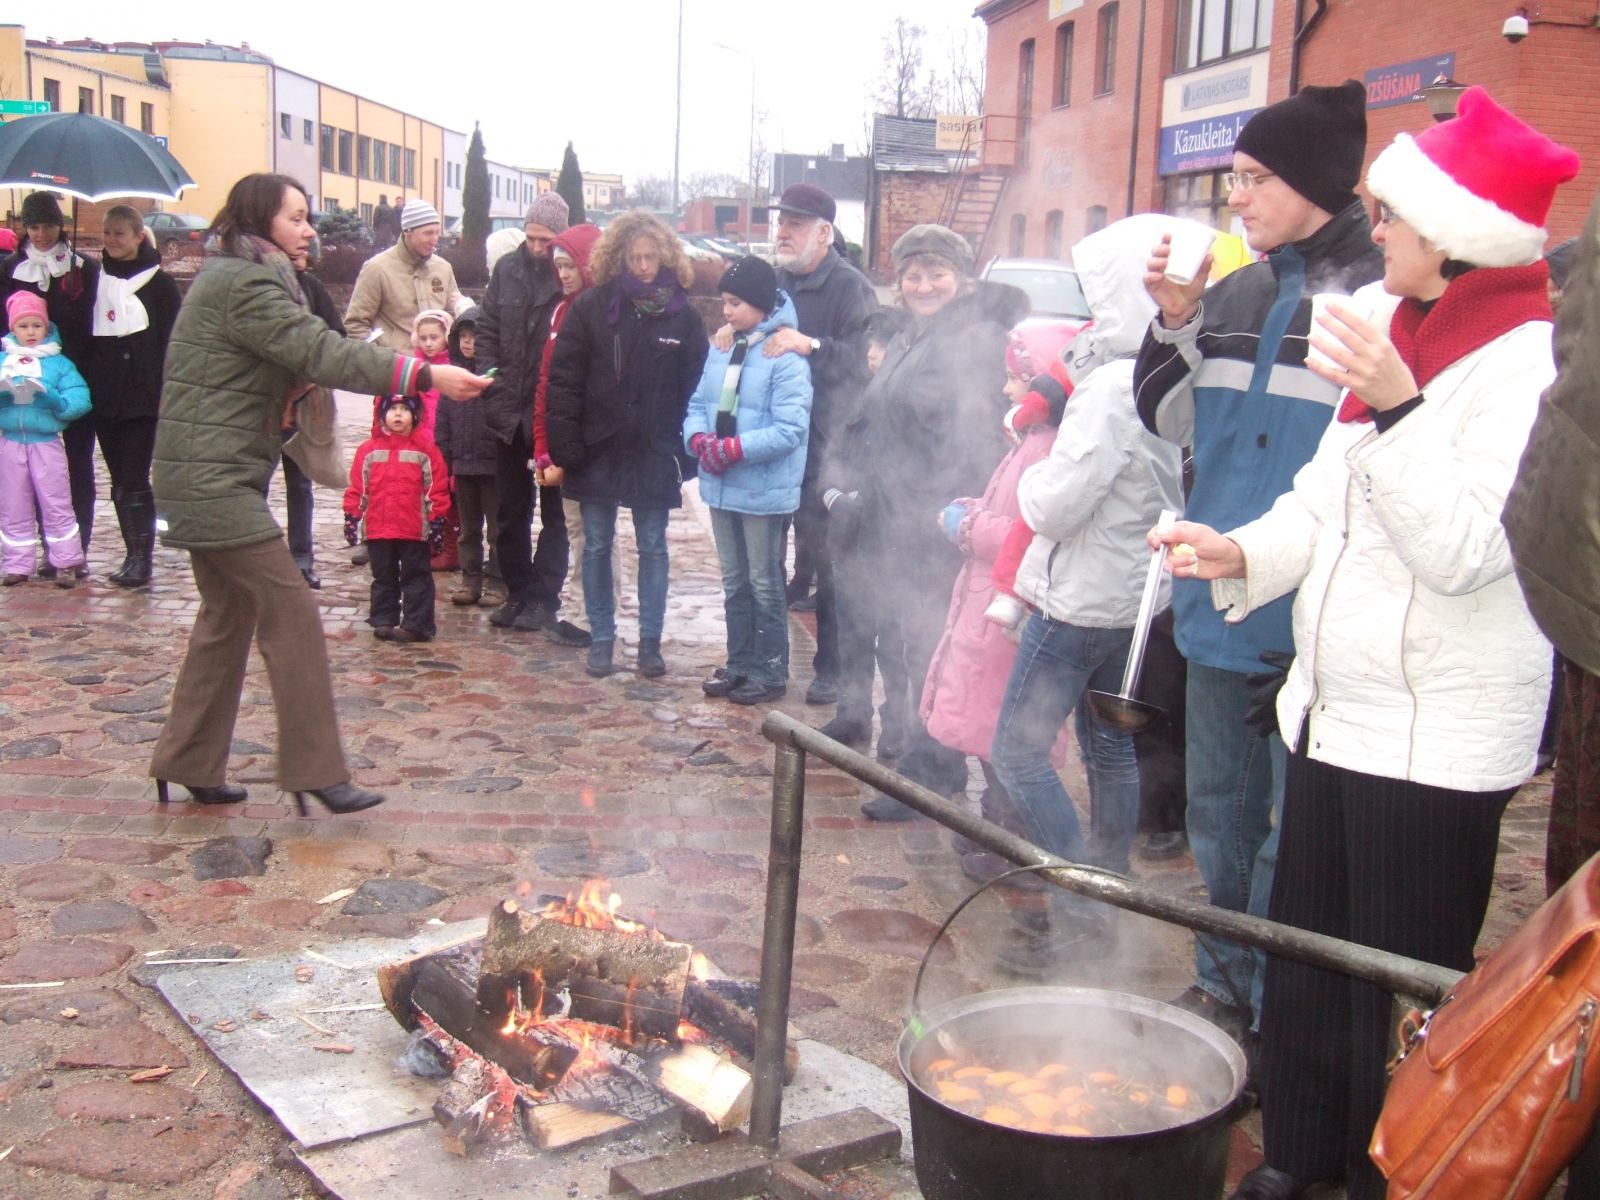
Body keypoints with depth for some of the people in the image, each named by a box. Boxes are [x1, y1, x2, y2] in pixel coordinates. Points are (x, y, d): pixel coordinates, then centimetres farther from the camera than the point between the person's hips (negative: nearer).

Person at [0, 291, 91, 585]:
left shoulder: (59, 363, 1)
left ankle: (65, 563, 8)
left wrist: (52, 398, -24)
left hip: (47, 443, -3)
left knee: (56, 505, 0)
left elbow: (79, 400, -8)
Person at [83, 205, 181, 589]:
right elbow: (86, 336, 15)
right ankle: (135, 555, 14)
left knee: (134, 480, -7)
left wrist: (165, 390, -13)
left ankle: (140, 558, -4)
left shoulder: (159, 283, -1)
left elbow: (170, 341, -4)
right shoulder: (98, 280, 13)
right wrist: (85, 384, 7)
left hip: (142, 397, -5)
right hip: (104, 395, 5)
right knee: (120, 481, 8)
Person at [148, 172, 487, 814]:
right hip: (214, 477, -11)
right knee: (291, 611, -10)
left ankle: (188, 763, 22)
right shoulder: (245, 285, -15)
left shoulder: (231, 278, 17)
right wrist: (426, 375, -29)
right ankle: (316, 771, -6)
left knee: (229, 615, 14)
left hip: (209, 476, 11)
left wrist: (292, 383, 0)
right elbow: (322, 352, -25)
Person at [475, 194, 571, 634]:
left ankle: (544, 597, 14)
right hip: (510, 411, 5)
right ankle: (517, 591, 23)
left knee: (554, 510, 7)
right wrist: (494, 393, -2)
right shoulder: (507, 268, 5)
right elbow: (487, 331, 8)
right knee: (511, 510, 13)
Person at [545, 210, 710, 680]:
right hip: (598, 450, 0)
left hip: (654, 454, 0)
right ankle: (601, 639, 19)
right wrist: (564, 450, -9)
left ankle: (650, 640, 17)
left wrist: (688, 456, -6)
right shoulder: (590, 307, -3)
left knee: (653, 547, 7)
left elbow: (695, 389, 0)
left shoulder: (683, 315, -2)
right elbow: (563, 382, -3)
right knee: (596, 547, 8)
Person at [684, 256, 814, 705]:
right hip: (721, 487, 7)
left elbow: (789, 430, -22)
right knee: (734, 581, 18)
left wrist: (732, 449, -25)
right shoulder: (720, 352, 8)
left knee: (764, 584, 5)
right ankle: (739, 664, 30)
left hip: (764, 491, -7)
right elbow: (698, 406, 10)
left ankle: (770, 672, 17)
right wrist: (699, 438, -11)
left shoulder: (786, 359, -16)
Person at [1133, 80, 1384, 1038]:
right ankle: (1222, 987, 35)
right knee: (1220, 804, 18)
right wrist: (1176, 321, 0)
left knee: (1295, 825, 2)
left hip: (1311, 622, -7)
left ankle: (1275, 1010, 18)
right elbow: (1171, 420, 15)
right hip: (1221, 605, 7)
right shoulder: (1236, 295, 10)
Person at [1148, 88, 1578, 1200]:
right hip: (1337, 704, 8)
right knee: (1306, 956, 19)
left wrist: (1396, 408, -31)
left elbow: (1465, 551, -23)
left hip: (1434, 732, -8)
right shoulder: (1389, 324, 9)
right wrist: (1243, 553, 1)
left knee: (1404, 988, 4)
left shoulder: (1526, 363, -16)